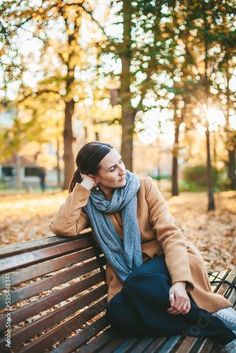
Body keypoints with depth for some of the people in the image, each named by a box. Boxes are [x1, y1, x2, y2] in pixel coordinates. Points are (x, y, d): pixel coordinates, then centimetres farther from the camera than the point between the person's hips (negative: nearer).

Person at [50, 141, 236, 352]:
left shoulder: (144, 186, -5)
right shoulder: (90, 204, 0)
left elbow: (169, 233, -13)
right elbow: (61, 228, -18)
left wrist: (179, 281, -27)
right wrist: (82, 188, -15)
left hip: (163, 261, -2)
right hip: (127, 277, 3)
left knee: (138, 285, -36)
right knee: (118, 314, -30)